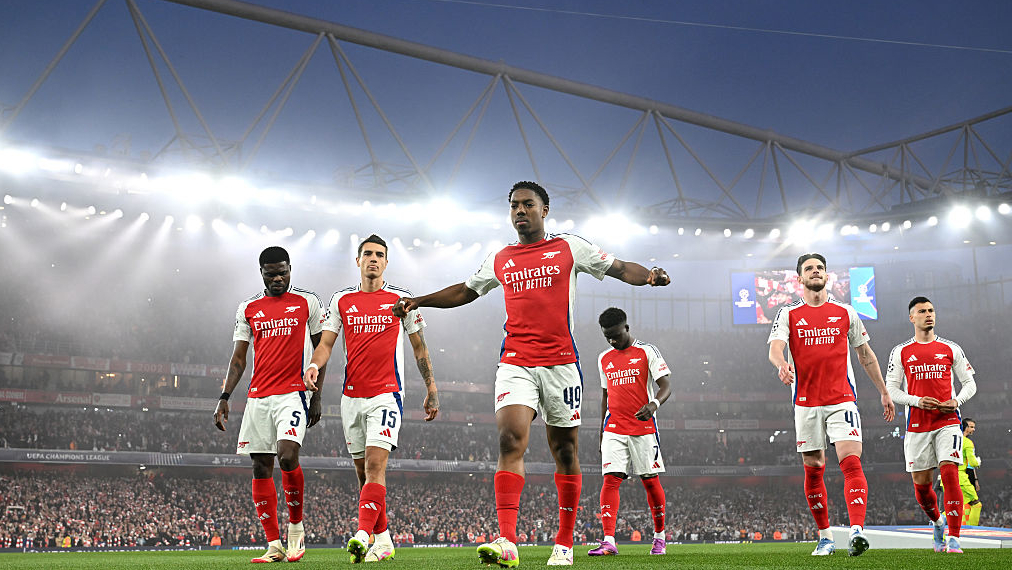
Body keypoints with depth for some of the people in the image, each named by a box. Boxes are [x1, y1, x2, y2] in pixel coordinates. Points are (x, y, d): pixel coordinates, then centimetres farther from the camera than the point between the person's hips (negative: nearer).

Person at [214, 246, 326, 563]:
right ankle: (274, 546, 6)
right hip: (258, 397, 4)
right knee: (261, 468, 1)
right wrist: (224, 398, 3)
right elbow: (238, 358, 13)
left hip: (293, 393, -4)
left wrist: (317, 397, 0)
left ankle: (296, 525, 1)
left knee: (287, 456, -21)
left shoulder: (307, 302, 4)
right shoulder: (248, 309, 12)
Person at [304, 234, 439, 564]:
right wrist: (314, 365, -16)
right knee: (363, 470, 8)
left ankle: (362, 537, -27)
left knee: (375, 464, -19)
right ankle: (383, 540, 18)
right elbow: (326, 342, 6)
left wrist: (431, 391, 10)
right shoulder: (342, 300, 10)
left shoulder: (401, 299, 4)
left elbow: (419, 347, 10)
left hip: (387, 394, -4)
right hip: (351, 396, 4)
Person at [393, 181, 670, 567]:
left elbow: (619, 268, 6)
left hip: (561, 363, -1)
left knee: (564, 451, 5)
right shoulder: (500, 260, 14)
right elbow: (465, 291, 28)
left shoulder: (570, 247, 6)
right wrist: (417, 301, 23)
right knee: (510, 440, -18)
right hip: (515, 364, 1)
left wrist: (648, 275, -14)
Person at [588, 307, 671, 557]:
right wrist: (602, 431, 20)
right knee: (611, 479, -10)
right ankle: (609, 542, -15)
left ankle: (659, 537, 20)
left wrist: (654, 404, -26)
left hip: (643, 427, -3)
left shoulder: (647, 351, -1)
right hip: (614, 429, 3)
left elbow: (666, 386, -5)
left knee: (650, 480, 2)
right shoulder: (604, 359, 13)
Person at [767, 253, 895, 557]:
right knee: (813, 470, 6)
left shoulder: (845, 313, 9)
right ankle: (825, 537, 17)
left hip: (842, 399, 0)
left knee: (851, 461, -16)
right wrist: (781, 364, -35)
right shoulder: (788, 314, 5)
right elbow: (774, 348, -11)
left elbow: (866, 354, 18)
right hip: (806, 403, 0)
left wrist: (884, 393, 20)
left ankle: (857, 530, -23)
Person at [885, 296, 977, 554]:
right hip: (917, 425, 1)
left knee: (950, 474, -15)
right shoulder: (900, 352, 7)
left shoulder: (951, 349, 8)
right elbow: (891, 388, 5)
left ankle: (954, 538, -11)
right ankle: (937, 522, 32)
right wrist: (917, 401, -11)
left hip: (948, 421, -1)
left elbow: (969, 383, 12)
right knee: (921, 483, 3)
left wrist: (957, 401, -8)